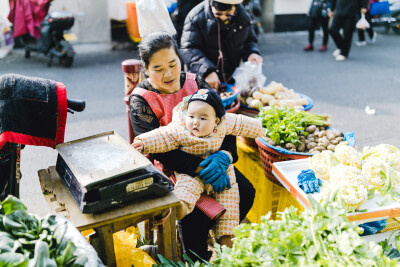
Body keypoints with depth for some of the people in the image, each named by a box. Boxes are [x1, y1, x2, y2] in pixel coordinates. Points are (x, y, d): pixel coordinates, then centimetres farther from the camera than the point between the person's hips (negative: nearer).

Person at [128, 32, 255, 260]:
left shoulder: (195, 83, 3)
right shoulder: (141, 101, -9)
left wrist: (224, 155, -25)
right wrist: (200, 168, -32)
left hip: (208, 158, 5)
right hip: (171, 169, -4)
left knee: (246, 191, -13)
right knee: (197, 211, -27)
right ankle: (197, 257, 4)